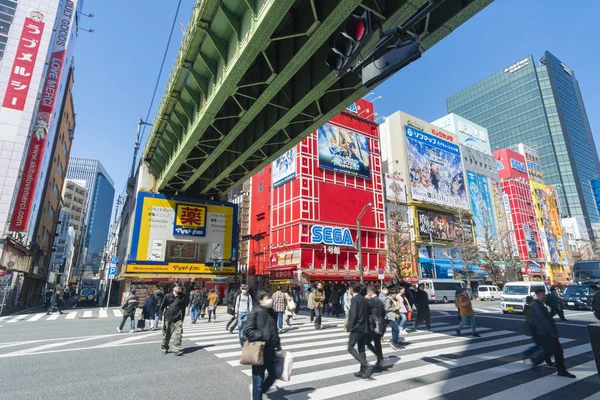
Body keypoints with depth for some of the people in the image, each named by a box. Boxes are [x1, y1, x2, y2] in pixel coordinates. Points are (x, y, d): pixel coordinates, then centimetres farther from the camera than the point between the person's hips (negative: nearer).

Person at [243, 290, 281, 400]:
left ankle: (260, 391, 46)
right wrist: (263, 336, -21)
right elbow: (247, 331, -20)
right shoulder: (255, 313, -16)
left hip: (270, 351, 7)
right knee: (258, 381, 5)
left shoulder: (272, 313, 5)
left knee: (273, 375, 21)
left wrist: (277, 343, 17)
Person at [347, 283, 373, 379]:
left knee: (350, 348, 0)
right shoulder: (364, 299, 10)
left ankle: (367, 366, -11)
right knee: (361, 350, 15)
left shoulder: (354, 299, -14)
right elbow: (367, 314, 13)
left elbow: (353, 315, -20)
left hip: (357, 328, -8)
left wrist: (350, 327, -10)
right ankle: (363, 371, 19)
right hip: (365, 328, 8)